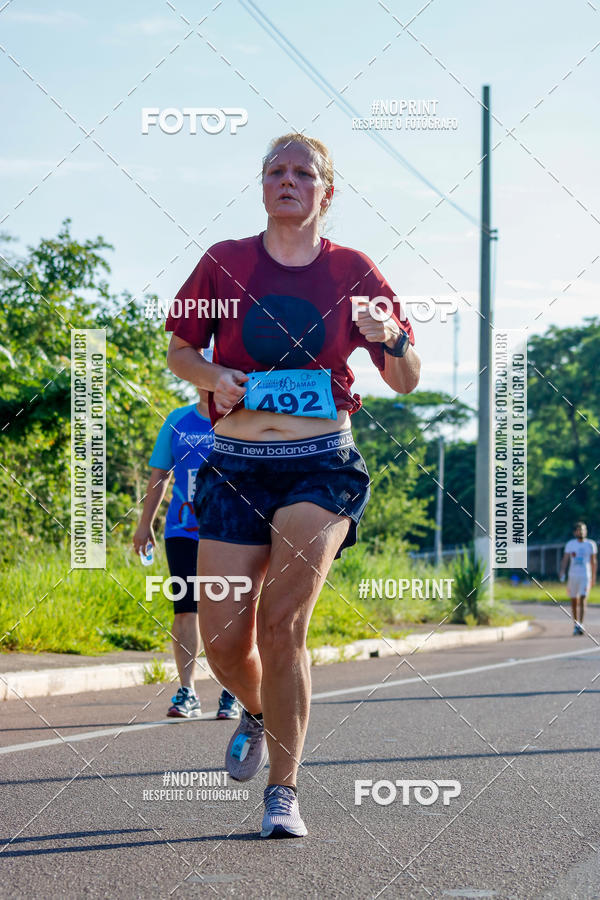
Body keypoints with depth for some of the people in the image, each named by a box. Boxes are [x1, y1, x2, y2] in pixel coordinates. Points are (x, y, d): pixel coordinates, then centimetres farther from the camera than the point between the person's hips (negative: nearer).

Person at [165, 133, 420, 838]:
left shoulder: (352, 271, 4)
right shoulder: (225, 262, 5)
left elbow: (406, 383, 7)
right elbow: (178, 348, 14)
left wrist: (392, 339, -15)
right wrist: (211, 375, -8)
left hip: (321, 464, -2)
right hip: (236, 467, 2)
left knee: (283, 622, -17)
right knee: (222, 640, -2)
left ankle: (283, 791, -7)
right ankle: (255, 713, 34)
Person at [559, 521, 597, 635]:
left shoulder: (591, 544, 3)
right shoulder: (570, 544, 4)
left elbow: (594, 562, 10)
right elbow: (565, 559, 0)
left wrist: (593, 577, 12)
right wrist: (562, 572, -15)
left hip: (585, 576, -2)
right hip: (573, 576, 2)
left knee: (582, 600, -13)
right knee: (574, 601, 8)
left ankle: (580, 625, -19)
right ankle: (575, 624, 21)